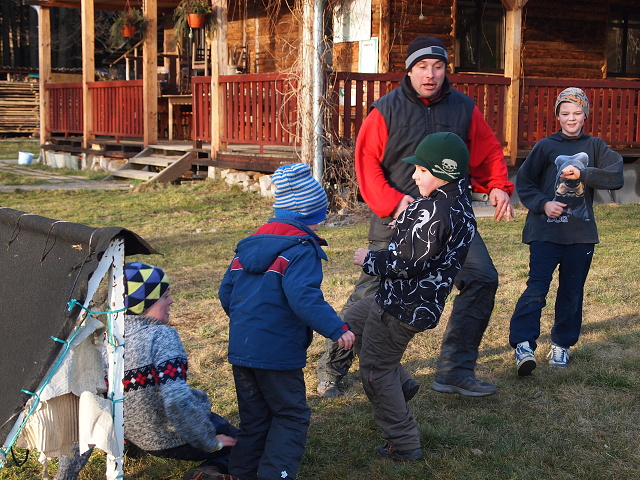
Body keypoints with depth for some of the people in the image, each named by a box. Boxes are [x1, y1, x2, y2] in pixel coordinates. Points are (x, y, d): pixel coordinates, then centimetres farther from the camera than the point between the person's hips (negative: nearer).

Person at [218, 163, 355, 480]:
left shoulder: (248, 244, 13)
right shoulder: (302, 248, -11)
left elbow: (225, 292, 16)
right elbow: (303, 296, -26)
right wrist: (336, 328, -24)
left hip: (240, 347, 7)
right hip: (277, 352, -7)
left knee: (253, 418, 18)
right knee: (291, 417, 5)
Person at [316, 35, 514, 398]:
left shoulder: (464, 108, 5)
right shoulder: (387, 110, -4)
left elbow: (489, 152, 12)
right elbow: (367, 161, -7)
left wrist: (499, 187, -5)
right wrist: (392, 201, -19)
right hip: (398, 219, -3)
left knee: (482, 278, -8)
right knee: (371, 294, 1)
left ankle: (455, 371, 4)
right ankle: (332, 368, 21)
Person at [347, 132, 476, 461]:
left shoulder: (435, 211, -27)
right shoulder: (459, 204, 5)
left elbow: (409, 261, -28)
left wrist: (370, 260, -13)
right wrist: (405, 224, 7)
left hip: (404, 307, -11)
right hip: (401, 299, 11)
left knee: (375, 368, 3)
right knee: (353, 320, 27)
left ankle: (404, 444, 13)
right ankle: (400, 383, 27)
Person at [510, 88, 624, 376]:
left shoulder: (595, 147, 7)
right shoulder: (545, 146, 3)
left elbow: (616, 177, -5)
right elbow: (523, 182, 4)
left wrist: (582, 173, -17)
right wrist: (543, 203, -12)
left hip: (581, 233, 3)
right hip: (546, 231, -2)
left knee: (572, 292, 9)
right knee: (537, 288, -13)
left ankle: (561, 344, 23)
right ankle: (523, 344, -14)